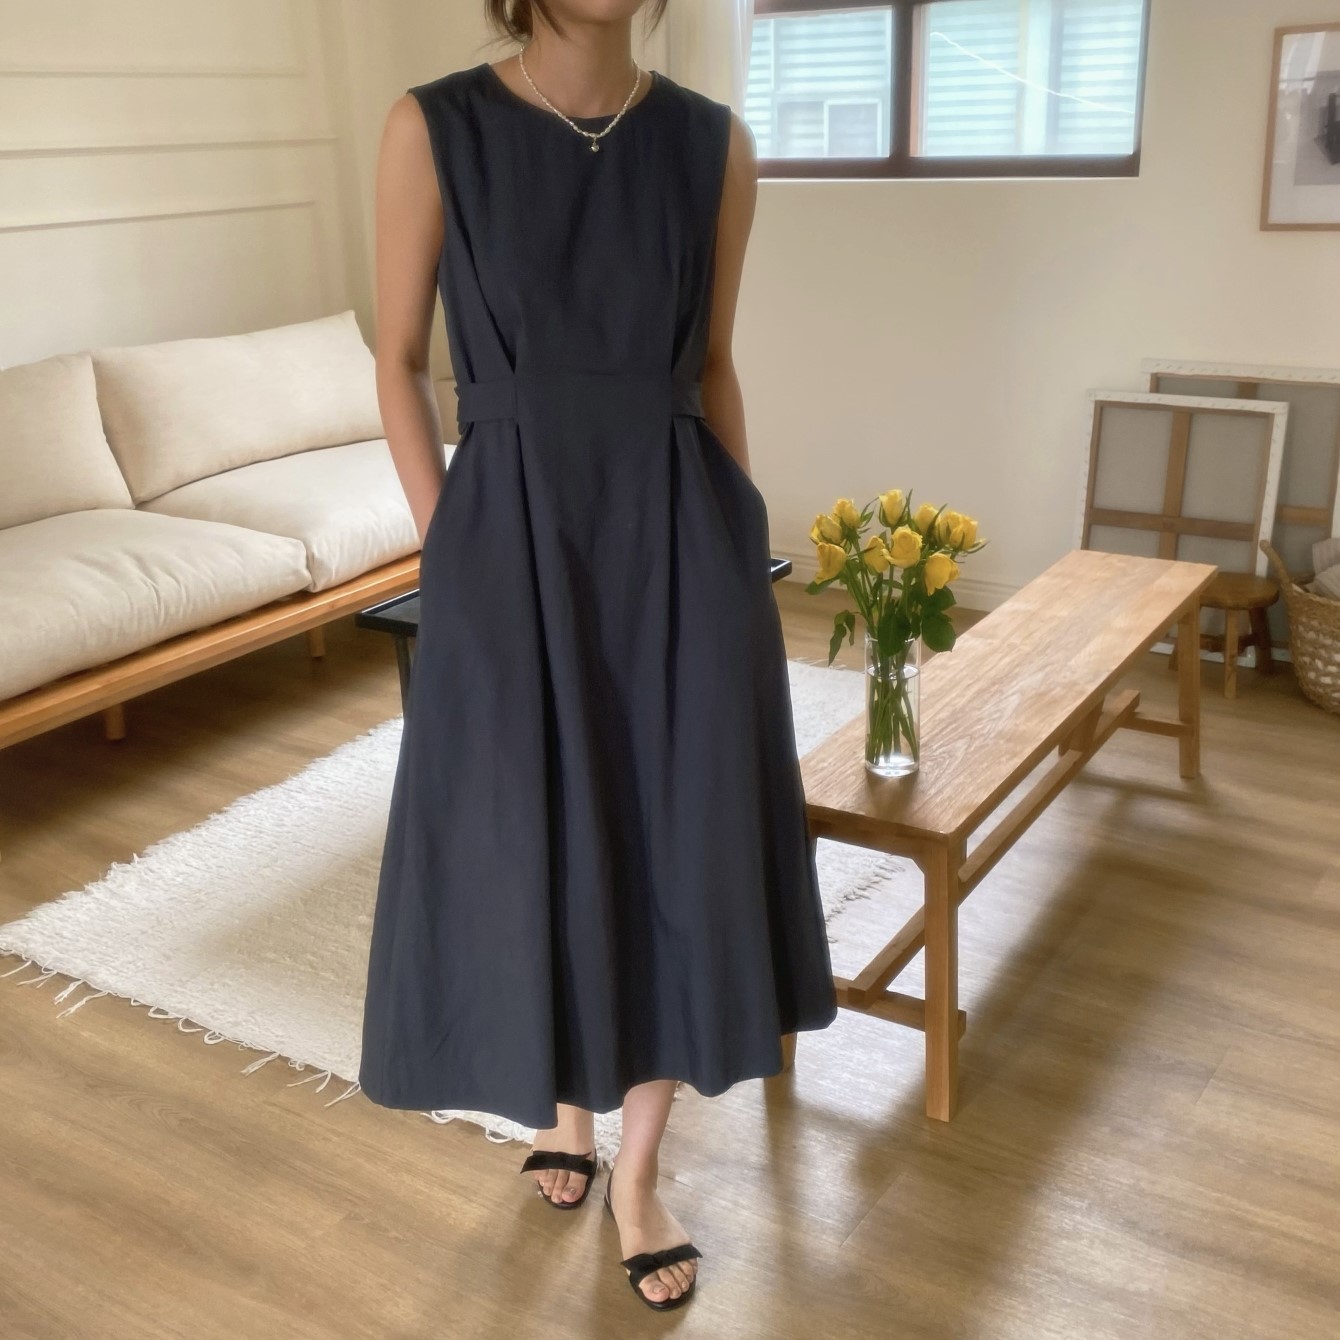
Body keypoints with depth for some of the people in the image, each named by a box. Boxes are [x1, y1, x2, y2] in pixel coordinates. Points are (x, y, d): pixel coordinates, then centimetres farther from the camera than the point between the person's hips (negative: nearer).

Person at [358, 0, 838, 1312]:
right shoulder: (433, 127, -5)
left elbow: (712, 364, 10)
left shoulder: (713, 141, 2)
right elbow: (399, 361, 1)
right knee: (531, 846, 10)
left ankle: (639, 1170, 26)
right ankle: (564, 1092, 41)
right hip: (515, 536, -2)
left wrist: (741, 536, 8)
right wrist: (449, 552, -4)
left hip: (678, 537, 2)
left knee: (684, 851, 6)